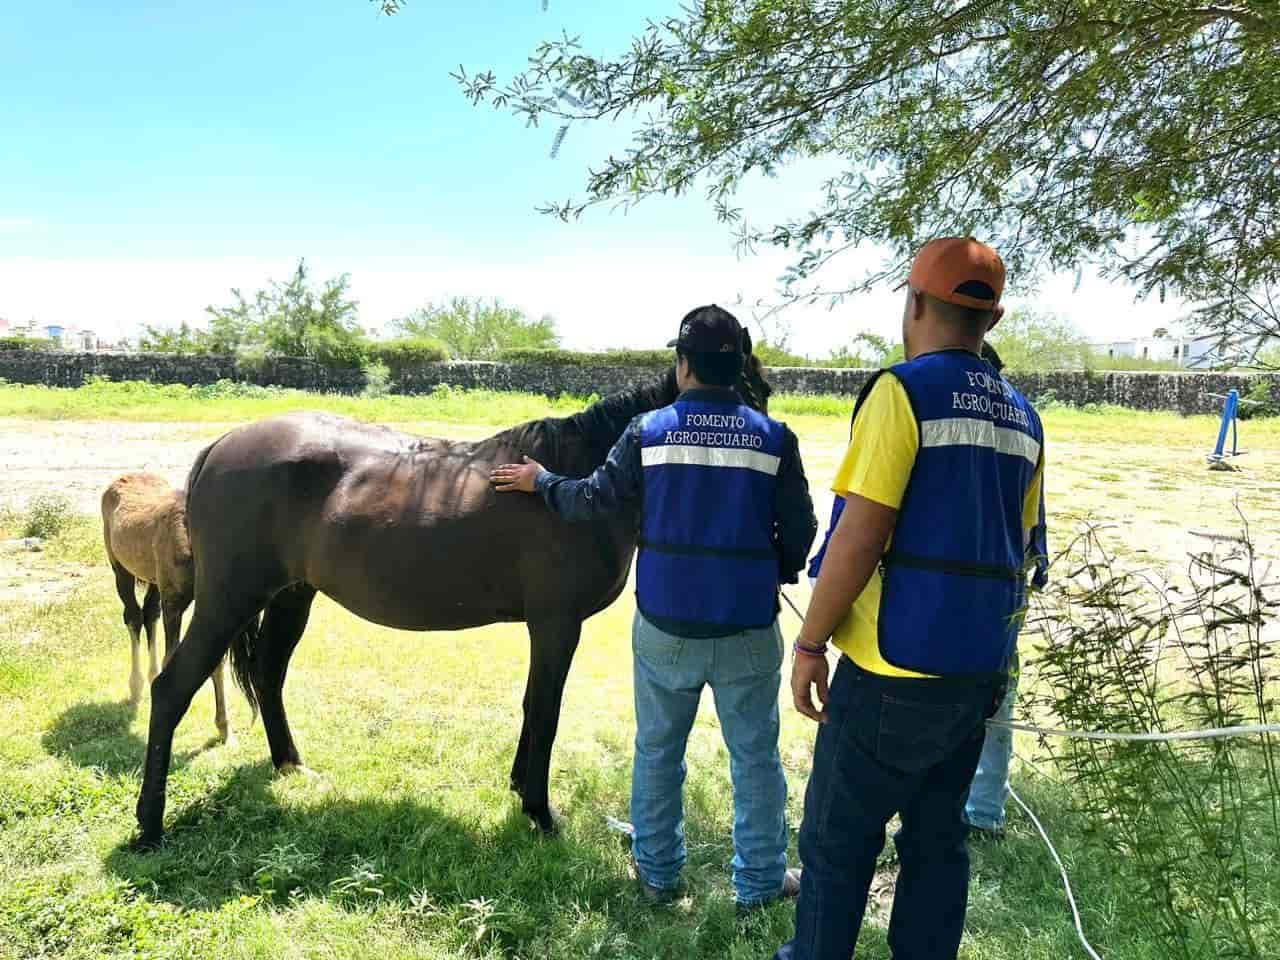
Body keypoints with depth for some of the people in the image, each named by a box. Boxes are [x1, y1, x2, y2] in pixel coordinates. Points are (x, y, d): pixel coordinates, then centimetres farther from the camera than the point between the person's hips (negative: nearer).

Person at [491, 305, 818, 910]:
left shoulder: (648, 431, -5)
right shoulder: (775, 439, -5)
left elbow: (593, 500, 1)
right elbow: (799, 530, -1)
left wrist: (540, 484, 20)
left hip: (665, 626, 1)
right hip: (748, 629, 0)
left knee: (657, 753, 17)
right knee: (755, 758, 14)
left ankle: (657, 874, 31)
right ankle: (760, 881, 26)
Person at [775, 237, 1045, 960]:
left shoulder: (905, 391, -12)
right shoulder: (1022, 417, 10)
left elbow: (860, 536, -17)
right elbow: (1014, 546, 16)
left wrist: (811, 642, -9)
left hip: (898, 663, -7)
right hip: (981, 666, 7)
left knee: (838, 838, 8)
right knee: (939, 837, 17)